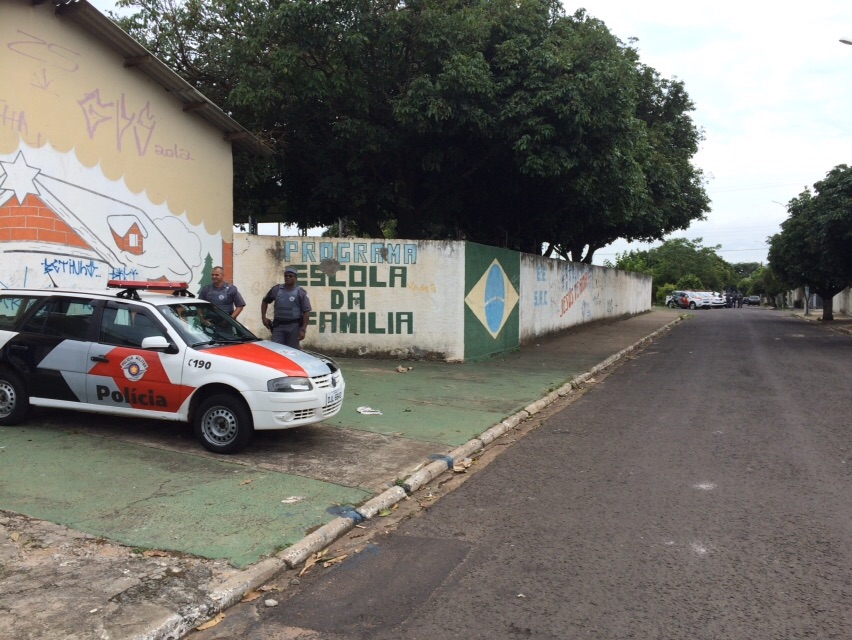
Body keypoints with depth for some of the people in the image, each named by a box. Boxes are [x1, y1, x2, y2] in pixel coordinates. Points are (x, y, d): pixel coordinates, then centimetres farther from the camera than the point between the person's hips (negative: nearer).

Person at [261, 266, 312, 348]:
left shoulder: (300, 292, -2)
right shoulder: (276, 289, 7)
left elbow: (306, 312, -6)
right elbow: (265, 301, 22)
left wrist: (303, 329, -12)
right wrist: (263, 317, 12)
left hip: (294, 327, -3)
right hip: (278, 326, 3)